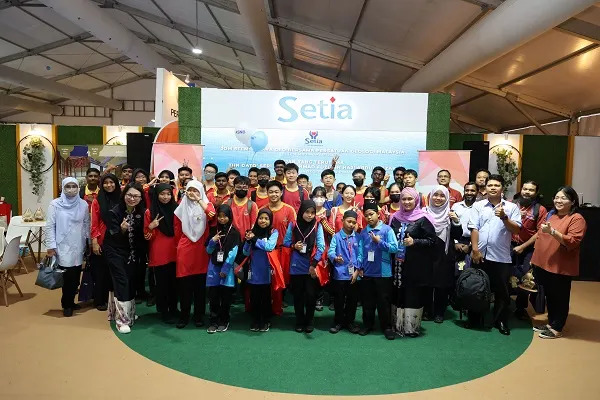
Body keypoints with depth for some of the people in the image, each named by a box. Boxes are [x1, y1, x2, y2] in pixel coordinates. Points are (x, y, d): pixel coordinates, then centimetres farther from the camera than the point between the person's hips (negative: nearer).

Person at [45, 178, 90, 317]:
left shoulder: (83, 204, 4)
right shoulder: (55, 204, -3)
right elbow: (50, 226, -3)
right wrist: (51, 246, -7)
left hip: (78, 247, 3)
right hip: (63, 247, -3)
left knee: (76, 277, 5)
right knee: (68, 277, -7)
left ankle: (69, 302, 22)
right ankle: (67, 304, 11)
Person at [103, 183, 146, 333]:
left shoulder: (141, 212, -6)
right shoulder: (115, 212, -18)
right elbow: (113, 237, -20)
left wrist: (141, 252, -7)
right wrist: (122, 229, -39)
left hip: (132, 252, 5)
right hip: (115, 251, -5)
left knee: (131, 282, 9)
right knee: (122, 282, -10)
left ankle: (129, 313, 26)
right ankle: (122, 320, -3)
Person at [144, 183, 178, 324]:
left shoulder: (176, 210, 5)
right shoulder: (150, 212, -2)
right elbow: (147, 237, 0)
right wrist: (151, 227, -19)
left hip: (174, 253, 3)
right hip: (158, 254, -2)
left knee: (174, 283, 9)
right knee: (162, 283, 5)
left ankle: (173, 310, 25)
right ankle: (164, 312, 18)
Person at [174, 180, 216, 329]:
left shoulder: (206, 205, 4)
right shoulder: (182, 207, 9)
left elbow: (212, 213, -20)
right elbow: (177, 230, 14)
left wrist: (199, 200, -15)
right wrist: (181, 244, 13)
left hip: (201, 249, -1)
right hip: (185, 249, 1)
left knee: (200, 284, 5)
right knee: (184, 284, 2)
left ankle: (199, 316, 18)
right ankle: (184, 315, 15)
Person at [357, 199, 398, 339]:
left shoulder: (387, 229, -5)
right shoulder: (363, 232, 6)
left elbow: (394, 248, -12)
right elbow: (360, 251, 6)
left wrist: (379, 242, -15)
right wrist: (359, 267, -1)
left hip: (383, 272, -3)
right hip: (367, 272, 4)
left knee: (384, 301, 6)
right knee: (367, 301, 14)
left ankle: (387, 327, 20)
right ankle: (367, 324, 29)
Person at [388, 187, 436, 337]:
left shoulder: (423, 219, -5)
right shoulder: (395, 218, 10)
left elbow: (432, 241, -8)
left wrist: (414, 242, -19)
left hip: (416, 266, -4)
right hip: (398, 264, 4)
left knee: (414, 296, 2)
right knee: (398, 295, 9)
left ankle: (412, 327, 15)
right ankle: (398, 325, 21)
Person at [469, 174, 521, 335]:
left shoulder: (511, 207, 5)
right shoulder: (478, 206, 5)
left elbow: (516, 229, -3)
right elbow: (474, 229, -1)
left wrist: (504, 217, -18)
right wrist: (475, 249, -9)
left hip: (501, 256, 0)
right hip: (480, 254, 1)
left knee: (502, 290, 8)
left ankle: (501, 321, 24)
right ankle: (473, 318, 25)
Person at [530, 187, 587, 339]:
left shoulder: (577, 219, -10)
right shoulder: (551, 214, 13)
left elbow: (572, 242, -21)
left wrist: (552, 231, -30)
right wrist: (535, 258, 19)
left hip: (561, 268, -7)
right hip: (544, 264, 7)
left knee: (560, 298, 6)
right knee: (549, 296, 17)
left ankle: (557, 329, 18)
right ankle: (550, 323, 31)